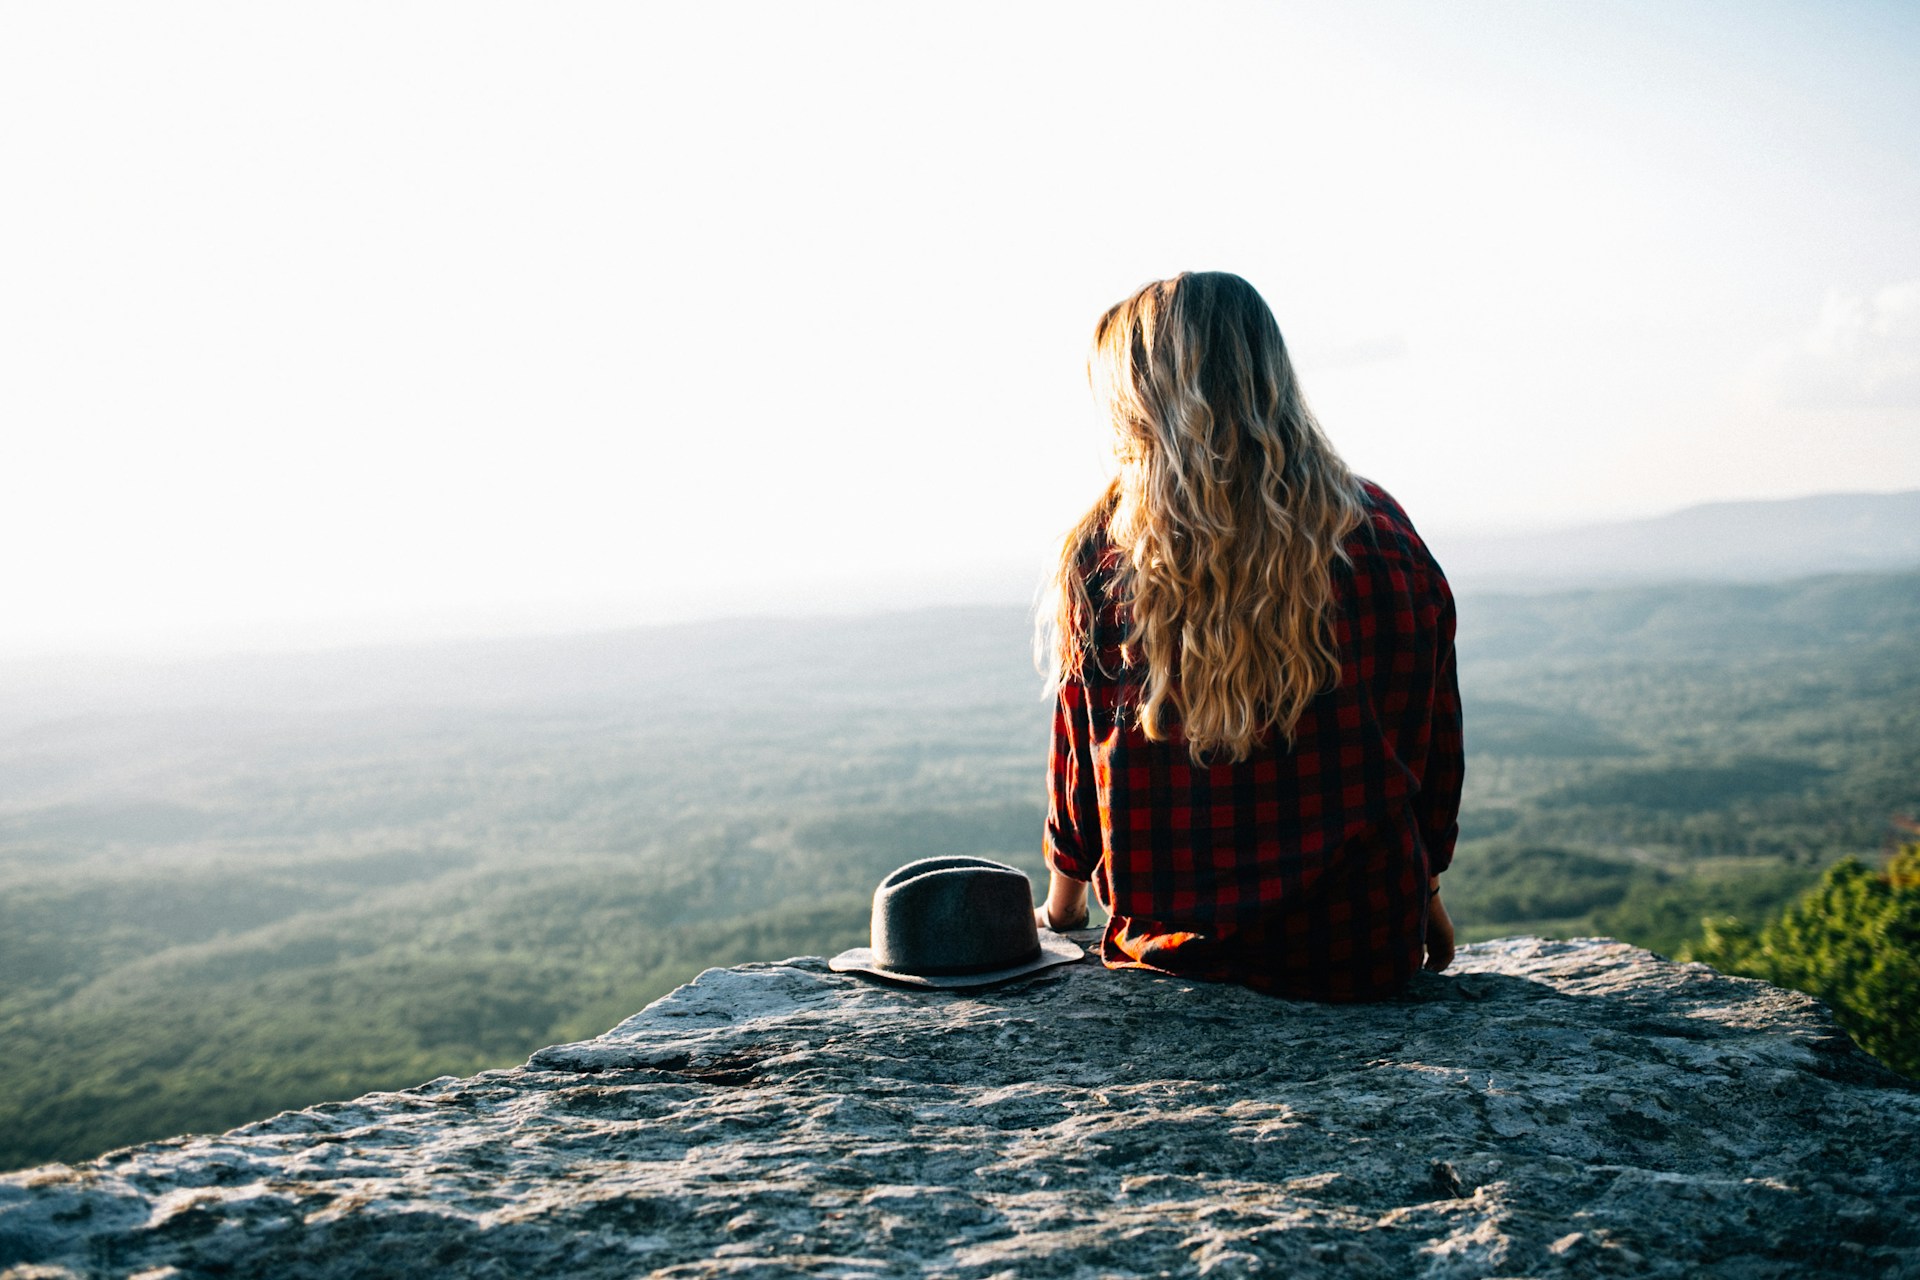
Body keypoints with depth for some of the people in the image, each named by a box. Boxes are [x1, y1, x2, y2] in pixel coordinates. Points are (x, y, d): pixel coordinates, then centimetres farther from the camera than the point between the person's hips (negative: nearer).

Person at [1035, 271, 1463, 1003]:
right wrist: (1424, 896, 23)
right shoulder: (1383, 536, -4)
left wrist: (1060, 906, 20)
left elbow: (1079, 758, 2)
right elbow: (1434, 743, 6)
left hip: (1177, 949, -1)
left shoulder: (1105, 554, -9)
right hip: (1365, 951, 1)